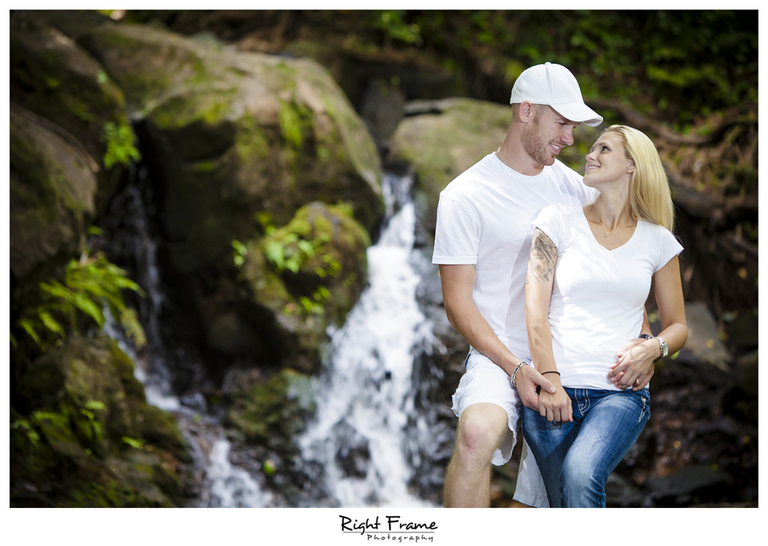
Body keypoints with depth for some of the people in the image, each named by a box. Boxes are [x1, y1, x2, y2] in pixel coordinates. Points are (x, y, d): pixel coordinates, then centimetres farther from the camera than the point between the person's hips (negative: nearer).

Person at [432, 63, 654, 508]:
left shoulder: (573, 186, 9)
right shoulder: (464, 197, -6)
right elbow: (458, 302, -8)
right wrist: (515, 368, -19)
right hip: (500, 355, -5)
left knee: (551, 499, 4)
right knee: (477, 431, -36)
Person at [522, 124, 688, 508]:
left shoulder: (657, 241, 11)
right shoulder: (558, 220, 8)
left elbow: (678, 326, 18)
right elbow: (535, 309, 0)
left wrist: (653, 348, -5)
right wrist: (548, 380, -12)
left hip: (619, 393, 0)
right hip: (553, 391, 1)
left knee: (581, 474, -28)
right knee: (565, 506, -7)